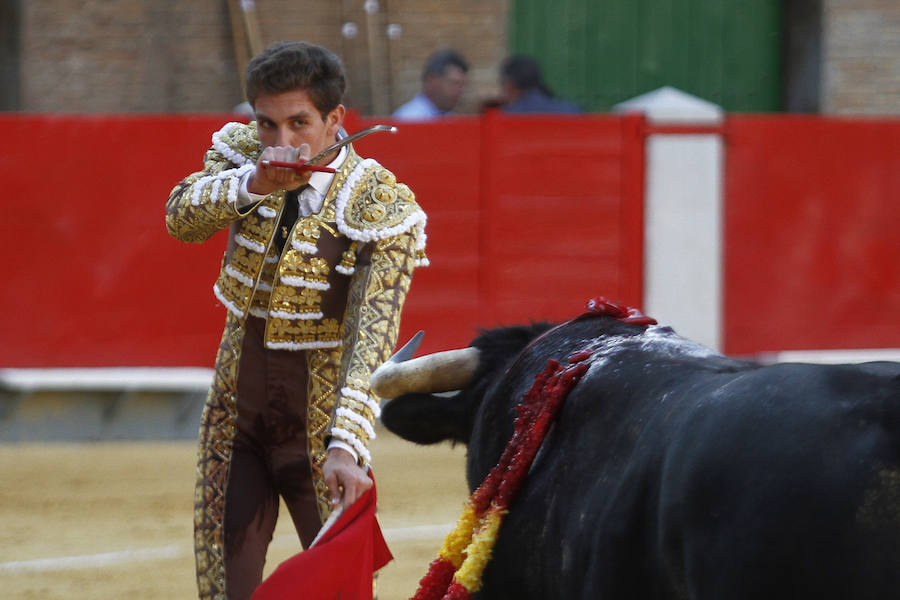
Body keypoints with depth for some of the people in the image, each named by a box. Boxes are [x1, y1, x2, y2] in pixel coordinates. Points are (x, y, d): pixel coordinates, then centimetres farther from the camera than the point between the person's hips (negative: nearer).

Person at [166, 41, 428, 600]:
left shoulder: (382, 206, -19)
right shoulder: (243, 156, -4)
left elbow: (373, 336, -27)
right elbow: (182, 217, -22)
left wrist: (347, 444, -39)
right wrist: (252, 184, -41)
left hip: (318, 429, -4)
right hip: (236, 421, 4)